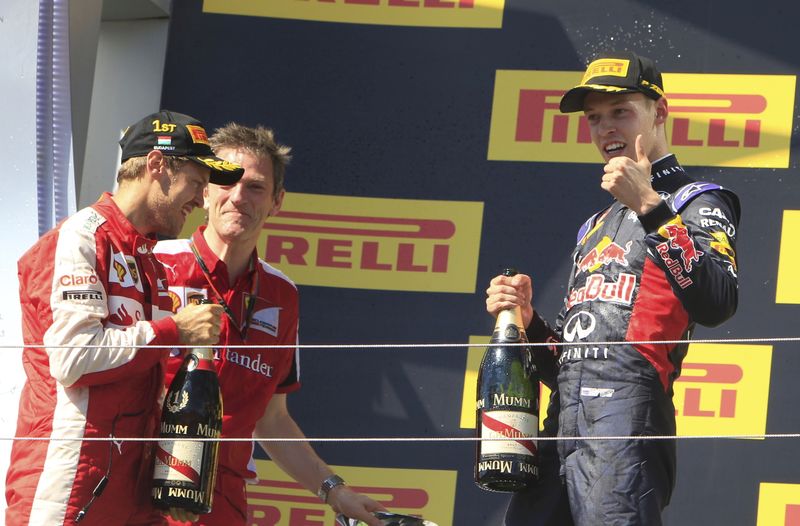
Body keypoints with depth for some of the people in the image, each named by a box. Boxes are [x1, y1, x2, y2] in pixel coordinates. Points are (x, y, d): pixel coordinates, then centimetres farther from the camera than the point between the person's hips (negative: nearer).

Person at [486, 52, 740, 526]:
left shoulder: (697, 202, 6)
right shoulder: (594, 227, 29)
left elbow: (716, 305, -16)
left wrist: (650, 207, -18)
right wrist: (528, 322, 10)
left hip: (626, 420, -7)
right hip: (561, 429, 7)